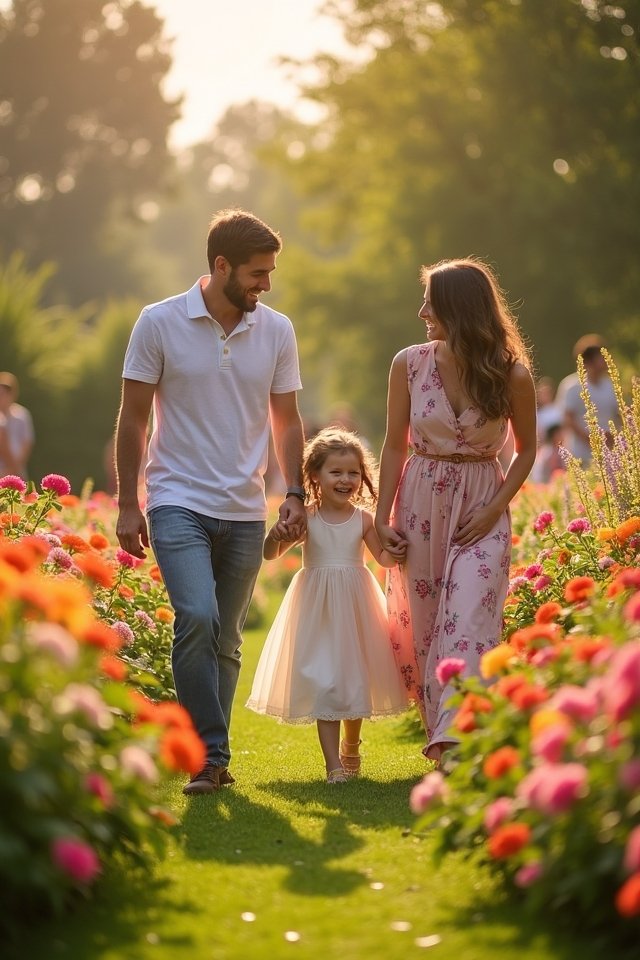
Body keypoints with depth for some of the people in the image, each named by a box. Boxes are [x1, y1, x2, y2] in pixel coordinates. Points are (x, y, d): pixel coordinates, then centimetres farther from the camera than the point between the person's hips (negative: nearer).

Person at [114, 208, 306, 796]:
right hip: (178, 503, -3)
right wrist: (127, 504, -3)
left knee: (226, 640, 7)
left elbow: (286, 421, 13)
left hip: (245, 511, 4)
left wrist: (295, 493, 3)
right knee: (198, 619, -20)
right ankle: (210, 756, -12)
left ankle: (209, 757, 17)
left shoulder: (277, 331, 4)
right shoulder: (160, 323, -4)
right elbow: (132, 418, 0)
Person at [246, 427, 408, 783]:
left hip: (355, 606, 3)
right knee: (324, 681, -4)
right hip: (318, 608, -3)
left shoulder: (362, 519, -1)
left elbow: (384, 558, 6)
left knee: (355, 677, 14)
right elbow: (271, 554, -8)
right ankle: (333, 764, -2)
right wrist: (275, 536, -29)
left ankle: (351, 749, 37)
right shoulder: (305, 518, -8)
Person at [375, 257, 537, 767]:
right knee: (421, 625, 6)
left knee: (468, 624, -14)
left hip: (481, 510, -2)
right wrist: (382, 519, 0)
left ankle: (455, 742, -20)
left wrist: (496, 508, -8)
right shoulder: (409, 364, -5)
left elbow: (526, 448, 4)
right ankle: (441, 734, 19)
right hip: (420, 502, 2)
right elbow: (395, 444, 4)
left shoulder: (512, 375, -10)